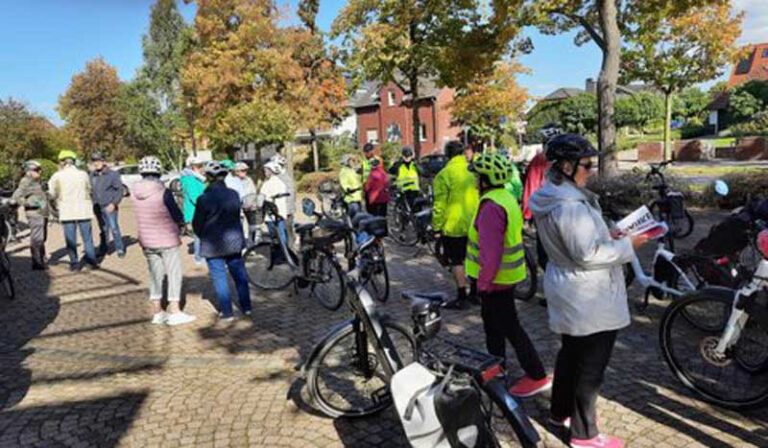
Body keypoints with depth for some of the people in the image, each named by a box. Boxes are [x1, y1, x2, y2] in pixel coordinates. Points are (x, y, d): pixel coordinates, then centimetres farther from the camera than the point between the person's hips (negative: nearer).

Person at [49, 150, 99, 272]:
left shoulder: (57, 176, -5)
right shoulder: (83, 174, -1)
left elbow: (53, 194, -1)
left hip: (67, 211, -1)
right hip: (83, 210, 1)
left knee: (71, 240, 7)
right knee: (87, 238, 9)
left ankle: (74, 263, 9)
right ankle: (91, 262, 11)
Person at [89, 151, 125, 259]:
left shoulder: (112, 174, -3)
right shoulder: (92, 175, 10)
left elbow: (120, 190, -5)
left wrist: (114, 203, -13)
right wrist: (93, 205, 7)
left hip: (109, 207, -4)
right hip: (98, 208, 4)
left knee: (114, 228, -6)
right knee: (103, 230, 11)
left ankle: (120, 249, 3)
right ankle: (103, 249, 20)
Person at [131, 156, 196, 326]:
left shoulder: (134, 192, -3)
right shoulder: (163, 192, -19)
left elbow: (143, 214, 6)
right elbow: (177, 215, -11)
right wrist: (181, 223, 11)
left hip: (147, 241, 5)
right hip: (168, 240, -5)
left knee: (155, 275, 16)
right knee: (174, 274, 5)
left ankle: (157, 312, 23)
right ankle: (174, 312, 6)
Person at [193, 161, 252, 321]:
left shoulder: (204, 199, -15)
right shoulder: (234, 194, -2)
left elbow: (197, 224, -6)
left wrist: (203, 236, 13)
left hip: (213, 244, -4)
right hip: (234, 241, 4)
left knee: (219, 277, 4)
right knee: (239, 274, 14)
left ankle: (227, 312, 8)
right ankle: (246, 307, 22)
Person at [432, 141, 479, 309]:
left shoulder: (444, 174, -13)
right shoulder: (472, 172, 5)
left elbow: (440, 204, -14)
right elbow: (478, 197, 11)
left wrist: (437, 227, -8)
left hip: (453, 226, -6)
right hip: (473, 225, 6)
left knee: (456, 262, 1)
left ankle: (461, 298, 4)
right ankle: (475, 292, 26)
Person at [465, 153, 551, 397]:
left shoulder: (491, 206, -24)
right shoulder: (507, 198, 10)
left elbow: (491, 250, -28)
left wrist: (483, 281, -21)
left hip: (496, 278, -10)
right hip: (505, 274, 10)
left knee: (509, 327, 0)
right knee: (492, 321, 22)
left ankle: (537, 377, 10)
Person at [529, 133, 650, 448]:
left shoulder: (550, 198, 6)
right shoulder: (571, 204, -26)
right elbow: (588, 255, -26)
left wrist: (607, 236, 7)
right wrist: (627, 245, -15)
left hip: (569, 292, 10)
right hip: (588, 297, -10)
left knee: (570, 353, 23)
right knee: (591, 365, 5)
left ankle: (561, 412, 40)